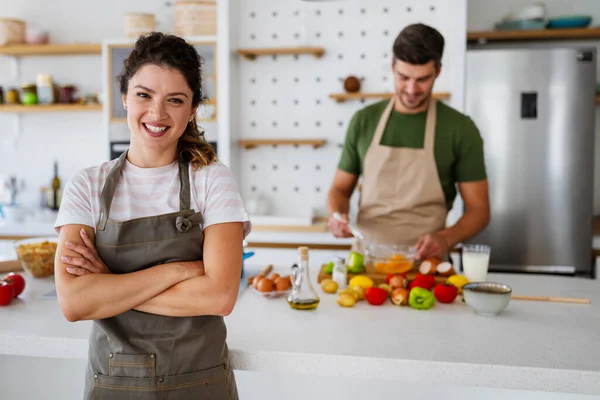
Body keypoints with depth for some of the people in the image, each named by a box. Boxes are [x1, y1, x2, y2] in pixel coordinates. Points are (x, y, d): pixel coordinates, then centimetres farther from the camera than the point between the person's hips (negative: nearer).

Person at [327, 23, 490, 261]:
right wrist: (337, 215, -8)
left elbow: (478, 209, 1)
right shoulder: (364, 121, 5)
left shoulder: (460, 128, -2)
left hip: (424, 263, -1)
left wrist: (446, 239, -16)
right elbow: (340, 188, 12)